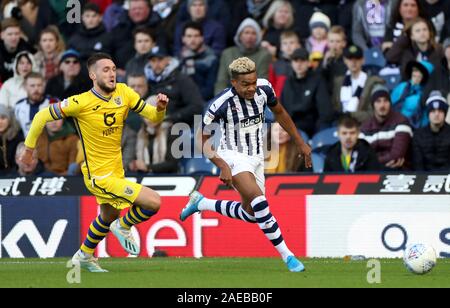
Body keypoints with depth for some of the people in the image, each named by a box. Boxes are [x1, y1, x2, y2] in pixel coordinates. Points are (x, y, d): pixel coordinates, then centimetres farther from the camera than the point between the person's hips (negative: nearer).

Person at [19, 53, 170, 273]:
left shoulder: (124, 93, -3)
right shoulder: (81, 102, -19)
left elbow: (153, 117, 1)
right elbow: (42, 117, -10)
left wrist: (160, 108, -22)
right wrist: (29, 149, -4)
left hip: (116, 171, 8)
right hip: (99, 176, -8)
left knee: (109, 216, 30)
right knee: (153, 203, -17)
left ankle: (84, 256, 52)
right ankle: (123, 227, 12)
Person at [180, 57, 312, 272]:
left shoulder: (263, 88, -9)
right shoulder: (222, 104, -23)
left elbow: (279, 112, 12)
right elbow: (202, 138, -14)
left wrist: (300, 143, 16)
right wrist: (223, 166, -26)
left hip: (256, 157, 6)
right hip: (233, 157, -6)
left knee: (250, 214, 10)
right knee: (259, 203, -26)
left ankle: (201, 203, 30)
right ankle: (287, 256, -19)